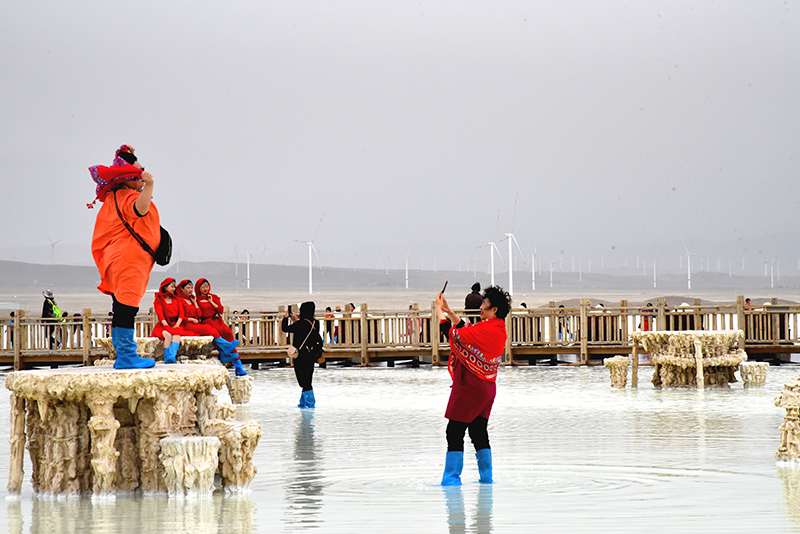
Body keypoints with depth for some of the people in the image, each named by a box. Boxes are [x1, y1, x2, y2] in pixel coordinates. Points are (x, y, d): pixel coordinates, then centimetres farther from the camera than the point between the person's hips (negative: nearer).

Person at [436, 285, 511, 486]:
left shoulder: (486, 330, -20)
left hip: (470, 386, -9)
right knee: (479, 432, 14)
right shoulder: (499, 329, 9)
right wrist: (447, 310, 14)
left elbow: (454, 334, -21)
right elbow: (466, 329, 18)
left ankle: (452, 477, -5)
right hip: (486, 388, 9)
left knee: (454, 431, -4)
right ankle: (486, 477, 14)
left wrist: (439, 311, -9)